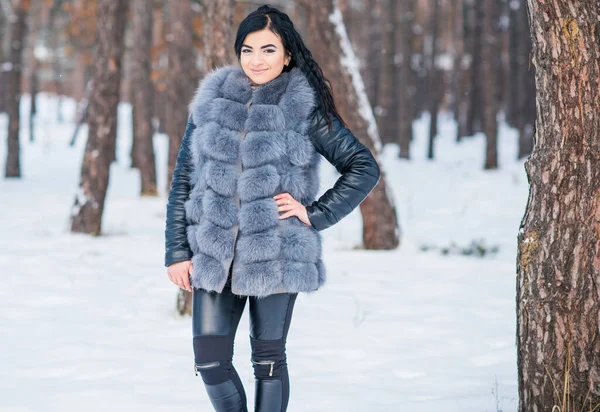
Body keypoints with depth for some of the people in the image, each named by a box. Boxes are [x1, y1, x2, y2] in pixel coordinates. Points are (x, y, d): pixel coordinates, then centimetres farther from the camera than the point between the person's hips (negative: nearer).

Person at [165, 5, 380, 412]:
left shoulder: (305, 108, -2)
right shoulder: (213, 99, 7)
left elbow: (364, 168, 2)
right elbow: (183, 179, 9)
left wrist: (315, 214, -6)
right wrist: (177, 251, 3)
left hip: (276, 253, -3)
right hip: (214, 253, 3)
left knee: (268, 359, 5)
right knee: (210, 360, 0)